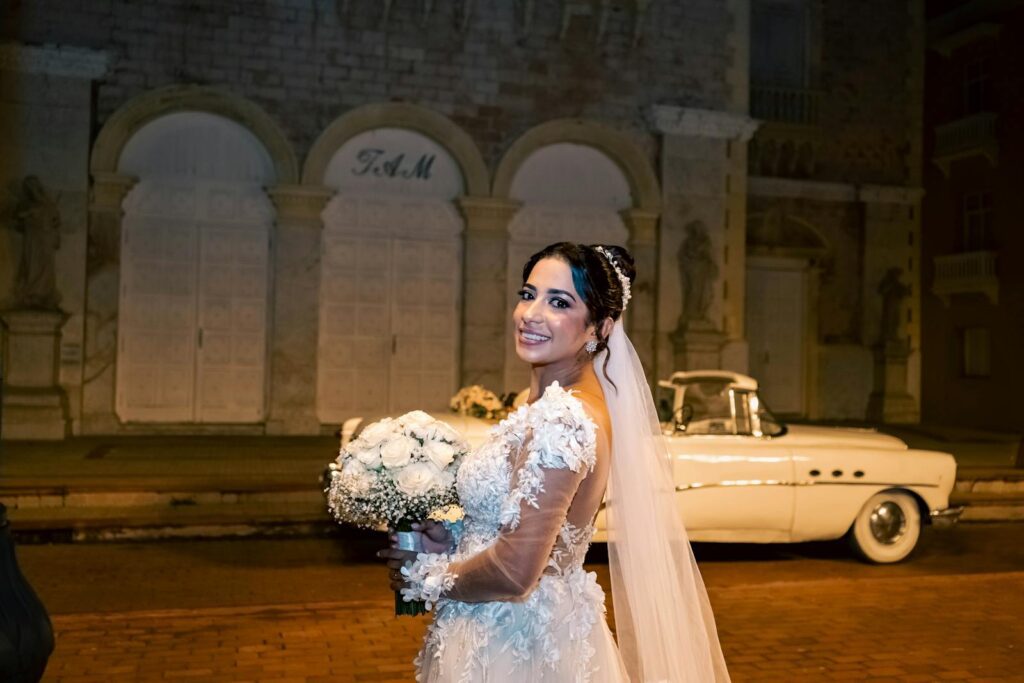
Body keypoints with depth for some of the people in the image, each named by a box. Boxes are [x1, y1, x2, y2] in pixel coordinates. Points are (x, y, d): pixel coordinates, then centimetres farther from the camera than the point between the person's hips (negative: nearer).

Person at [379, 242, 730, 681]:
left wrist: (427, 577, -11)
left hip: (521, 644, -8)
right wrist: (453, 544, 0)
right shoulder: (567, 402, 3)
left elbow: (515, 572, -27)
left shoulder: (559, 418, -25)